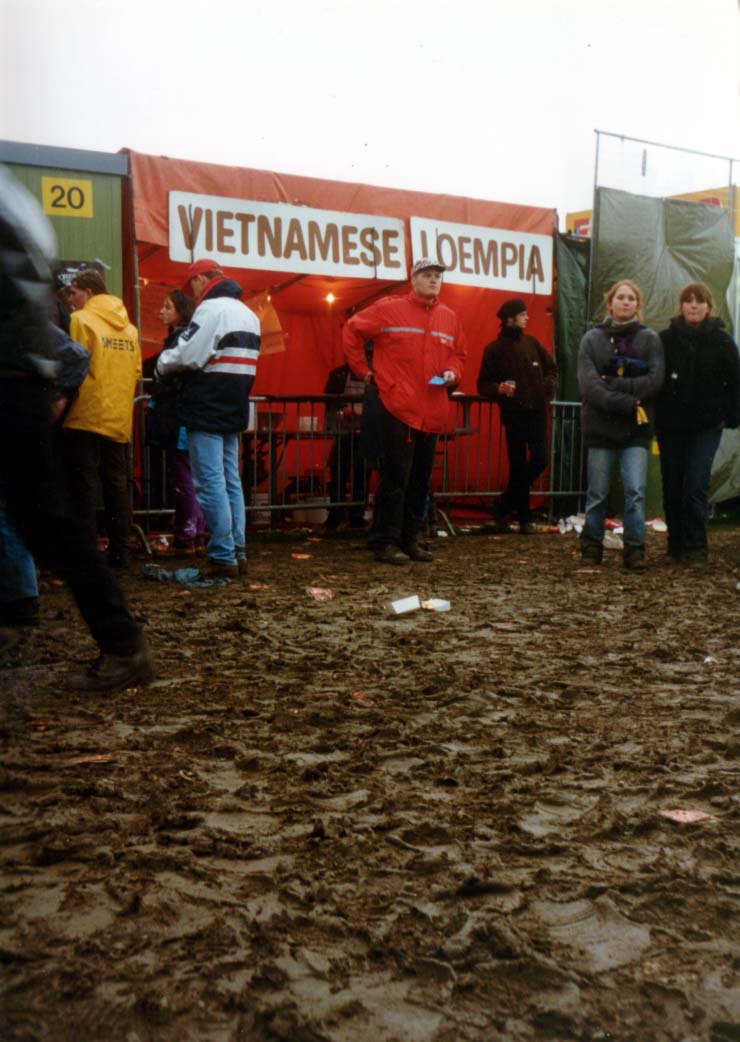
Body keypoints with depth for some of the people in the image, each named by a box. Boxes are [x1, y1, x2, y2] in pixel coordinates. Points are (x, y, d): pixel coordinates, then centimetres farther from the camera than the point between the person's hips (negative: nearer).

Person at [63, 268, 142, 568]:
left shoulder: (81, 320, -6)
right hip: (119, 419, 6)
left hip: (86, 416, -6)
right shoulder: (128, 326, 10)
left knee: (84, 486, -1)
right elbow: (136, 372, 8)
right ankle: (120, 552, 11)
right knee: (117, 486, 9)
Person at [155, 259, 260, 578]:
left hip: (207, 411, -9)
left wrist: (161, 366, 2)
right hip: (234, 410, 9)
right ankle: (238, 552, 16)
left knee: (211, 483, -6)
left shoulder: (211, 308, -11)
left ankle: (222, 557, -5)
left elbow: (186, 355, -17)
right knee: (231, 482, 13)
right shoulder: (248, 313, 19)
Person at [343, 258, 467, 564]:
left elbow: (458, 353, 24)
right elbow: (353, 330, 2)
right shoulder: (390, 308, -2)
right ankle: (386, 543, 1)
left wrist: (452, 372, 4)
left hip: (432, 412, 6)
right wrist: (363, 369, 1)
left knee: (420, 480, 11)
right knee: (395, 477, -6)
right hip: (398, 407, -6)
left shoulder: (449, 317, 13)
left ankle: (409, 540, 21)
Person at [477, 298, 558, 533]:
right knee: (518, 465, 0)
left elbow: (551, 370, 20)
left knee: (540, 460, -1)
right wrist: (498, 389, -21)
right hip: (513, 413, -4)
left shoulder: (532, 343, 9)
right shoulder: (494, 349, -2)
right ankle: (524, 517, 13)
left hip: (537, 410, 4)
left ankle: (506, 503, 20)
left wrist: (549, 387, 1)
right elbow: (483, 385, -1)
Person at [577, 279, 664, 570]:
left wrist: (612, 385, -14)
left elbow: (655, 380, -6)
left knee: (636, 491, -8)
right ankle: (592, 546, 18)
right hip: (600, 425, 0)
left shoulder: (650, 339, 6)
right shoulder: (592, 339, 4)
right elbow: (588, 384, -8)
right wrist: (627, 403, -17)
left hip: (636, 428, 0)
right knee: (597, 493, 5)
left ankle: (635, 549, -1)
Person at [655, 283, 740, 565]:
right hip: (670, 425, 2)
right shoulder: (667, 338, 1)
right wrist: (656, 415, 1)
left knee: (696, 486, -10)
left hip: (707, 425, -2)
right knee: (672, 487, 7)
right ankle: (676, 544, 19)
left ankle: (695, 547, -4)